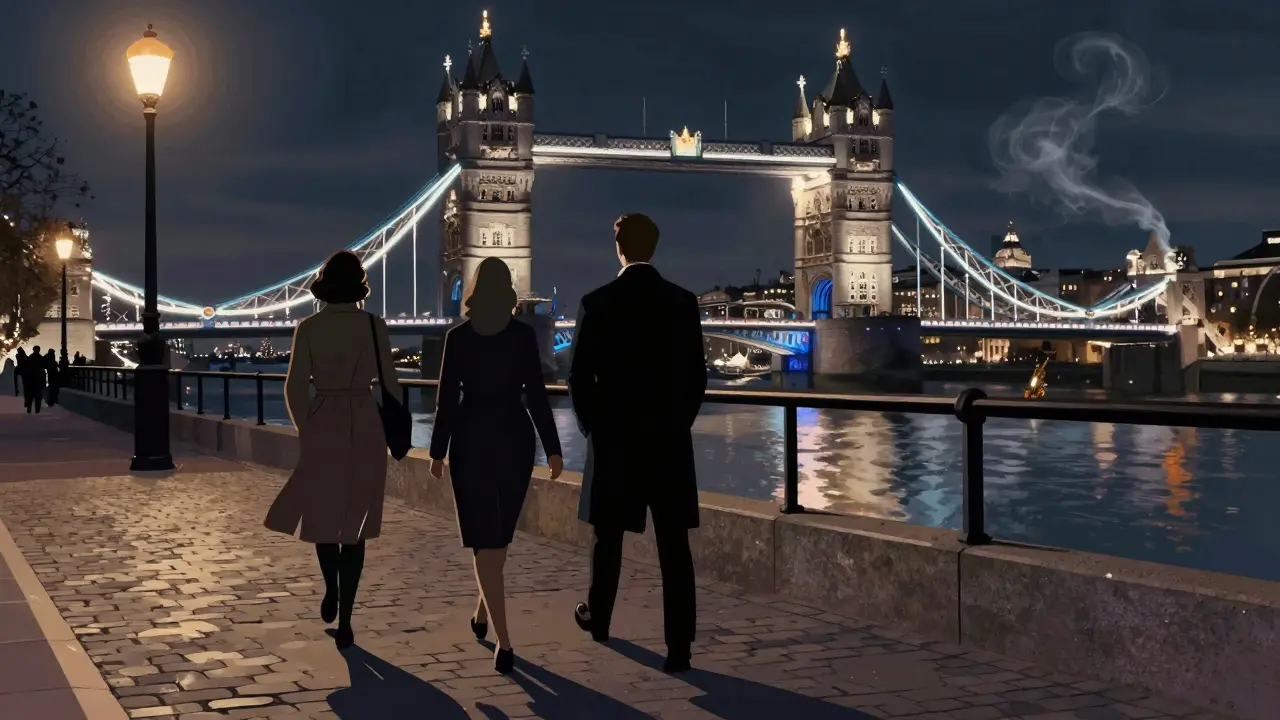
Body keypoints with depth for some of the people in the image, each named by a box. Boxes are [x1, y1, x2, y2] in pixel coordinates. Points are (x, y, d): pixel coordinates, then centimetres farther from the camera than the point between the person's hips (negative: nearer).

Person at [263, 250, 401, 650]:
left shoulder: (308, 328, -3)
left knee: (321, 513, 25)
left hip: (322, 429, 0)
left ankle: (331, 591, 22)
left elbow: (295, 387, -5)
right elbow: (390, 384, -1)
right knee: (353, 523, 6)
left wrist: (305, 429, 11)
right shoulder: (374, 325, -3)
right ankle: (344, 622, 1)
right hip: (365, 431, 0)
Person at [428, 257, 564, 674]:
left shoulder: (458, 337, -4)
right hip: (515, 437, 1)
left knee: (486, 538, -2)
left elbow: (447, 399, -3)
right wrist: (553, 449, -1)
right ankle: (483, 614, 33)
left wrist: (437, 451, 6)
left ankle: (503, 640, -12)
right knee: (499, 531, 20)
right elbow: (537, 395, -6)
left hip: (471, 439, -1)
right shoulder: (524, 335, -4)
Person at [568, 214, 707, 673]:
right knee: (674, 546, -1)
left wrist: (592, 428, 10)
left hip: (615, 438, -1)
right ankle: (679, 647, -4)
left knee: (609, 536, 17)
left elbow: (579, 376, -5)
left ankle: (598, 619, 35)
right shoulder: (684, 302, 0)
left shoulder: (597, 303, -6)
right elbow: (697, 376, 2)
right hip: (670, 440, 1)